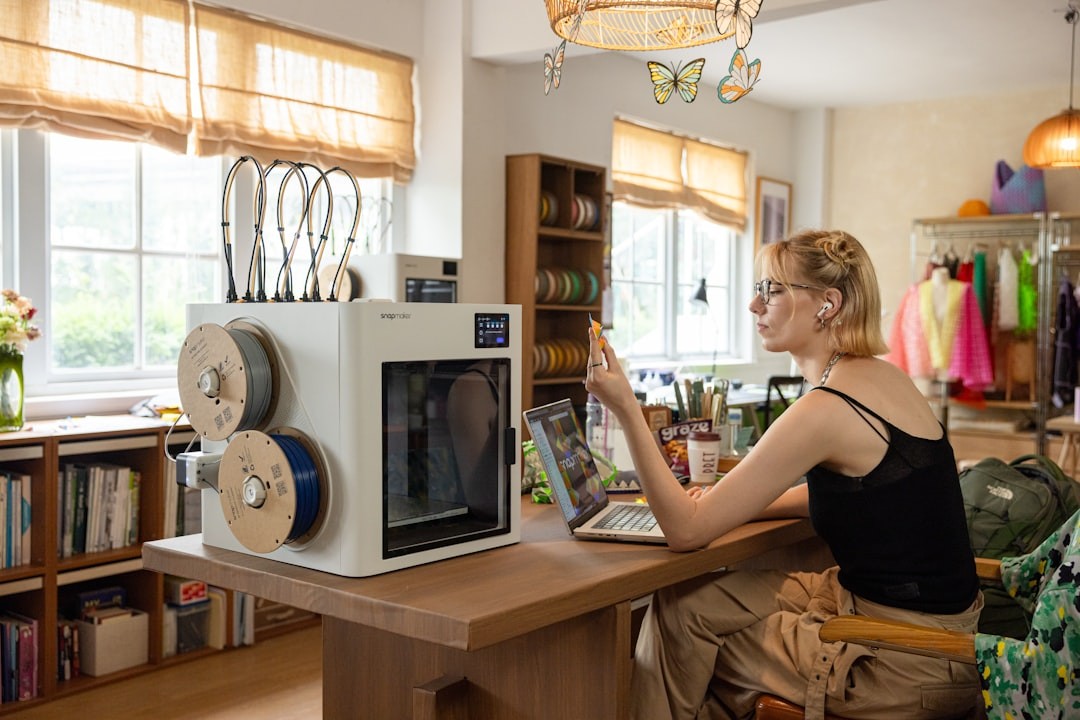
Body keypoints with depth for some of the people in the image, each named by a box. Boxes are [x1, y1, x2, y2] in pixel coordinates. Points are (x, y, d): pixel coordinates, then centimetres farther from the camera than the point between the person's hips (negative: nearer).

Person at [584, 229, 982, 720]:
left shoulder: (826, 409, -23)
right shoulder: (883, 377, 4)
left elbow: (687, 531, -20)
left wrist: (626, 409, -20)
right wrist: (731, 501, 8)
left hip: (909, 660, -8)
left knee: (681, 611, 4)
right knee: (685, 601, 10)